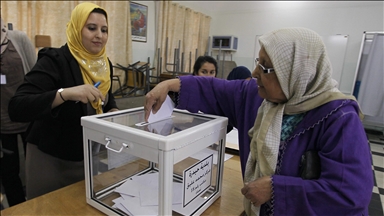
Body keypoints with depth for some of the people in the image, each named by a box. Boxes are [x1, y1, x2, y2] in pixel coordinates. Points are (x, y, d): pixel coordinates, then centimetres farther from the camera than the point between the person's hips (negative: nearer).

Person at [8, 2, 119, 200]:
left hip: (91, 157, 5)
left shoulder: (104, 65, 0)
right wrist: (65, 93, -42)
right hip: (51, 159, -5)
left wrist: (114, 113, -6)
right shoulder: (54, 61, -18)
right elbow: (17, 108, -28)